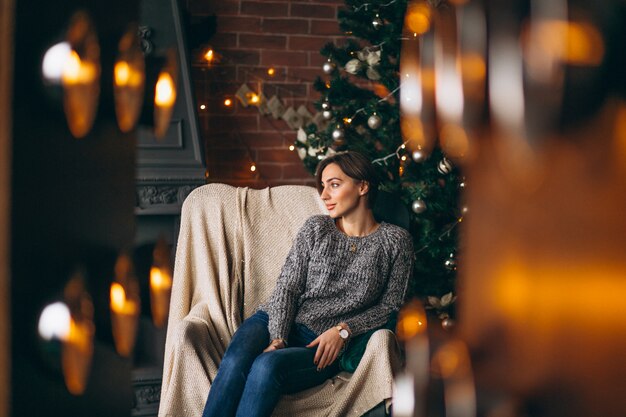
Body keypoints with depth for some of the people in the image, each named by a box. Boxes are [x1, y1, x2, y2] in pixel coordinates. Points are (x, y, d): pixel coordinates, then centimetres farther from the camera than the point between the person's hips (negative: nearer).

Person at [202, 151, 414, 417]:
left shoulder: (395, 241, 5)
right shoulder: (316, 229, 11)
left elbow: (389, 305, 5)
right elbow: (287, 287, 4)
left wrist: (343, 330, -10)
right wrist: (278, 339, -13)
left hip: (323, 345, -2)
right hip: (277, 323, 3)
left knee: (267, 365, -36)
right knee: (235, 362, -33)